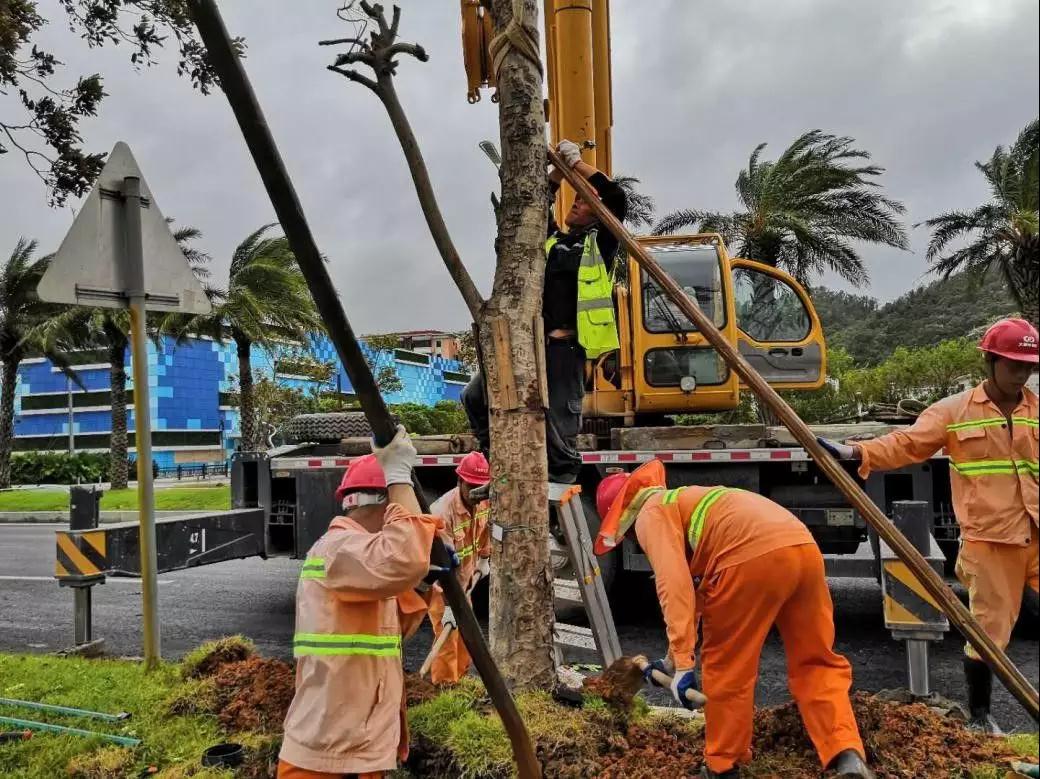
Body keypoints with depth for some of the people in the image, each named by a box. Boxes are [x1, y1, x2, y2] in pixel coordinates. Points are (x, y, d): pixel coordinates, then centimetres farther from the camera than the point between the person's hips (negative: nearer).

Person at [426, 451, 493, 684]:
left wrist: (484, 559, 15)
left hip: (464, 578, 7)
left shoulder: (483, 501, -12)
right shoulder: (443, 511, -34)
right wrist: (448, 605, -37)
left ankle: (460, 678, 33)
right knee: (447, 635, -9)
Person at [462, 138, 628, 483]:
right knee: (476, 396, 1)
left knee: (559, 429, -5)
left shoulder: (599, 243, 9)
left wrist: (577, 162, 3)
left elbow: (616, 198, -2)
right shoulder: (553, 239, 23)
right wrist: (560, 170, 14)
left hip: (565, 345, -6)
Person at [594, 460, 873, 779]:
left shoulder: (651, 514, 12)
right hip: (804, 547, 9)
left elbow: (674, 586, -5)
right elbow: (694, 587, 46)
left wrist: (683, 663, -6)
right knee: (817, 664, 17)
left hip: (753, 556, -8)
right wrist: (672, 659, 53)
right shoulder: (685, 502, 39)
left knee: (726, 667, 10)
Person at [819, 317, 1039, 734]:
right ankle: (980, 714, 24)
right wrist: (856, 452, -22)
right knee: (989, 630, 5)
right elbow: (906, 444, -9)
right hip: (989, 540, -3)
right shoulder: (955, 410, -2)